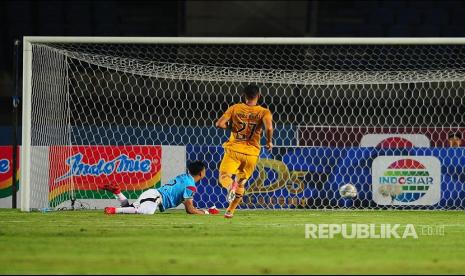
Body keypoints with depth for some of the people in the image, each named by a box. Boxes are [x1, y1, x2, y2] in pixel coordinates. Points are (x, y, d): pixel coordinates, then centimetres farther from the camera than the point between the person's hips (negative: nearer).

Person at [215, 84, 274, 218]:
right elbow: (269, 127, -22)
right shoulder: (264, 112, -3)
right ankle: (230, 211, 15)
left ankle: (230, 186, -32)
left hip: (234, 149, -2)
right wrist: (269, 141, -4)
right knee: (241, 183, 18)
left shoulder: (235, 108, 0)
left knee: (224, 175, 4)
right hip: (252, 152, 2)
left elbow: (219, 124, -7)